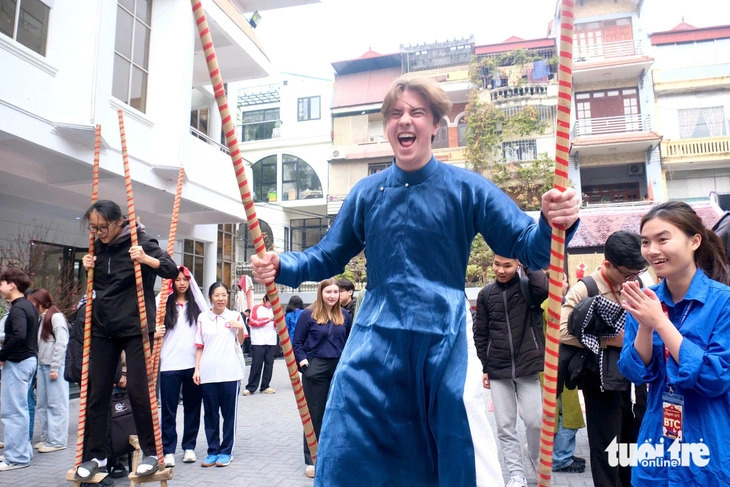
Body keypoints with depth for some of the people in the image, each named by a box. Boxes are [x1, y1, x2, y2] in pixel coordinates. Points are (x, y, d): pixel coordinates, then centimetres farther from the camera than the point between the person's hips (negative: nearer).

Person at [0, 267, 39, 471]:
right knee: (20, 409, 18)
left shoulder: (17, 308, -16)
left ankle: (17, 457, 5)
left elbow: (19, 335, -30)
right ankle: (23, 450, 26)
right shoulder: (29, 306, 13)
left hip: (17, 363, -10)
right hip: (28, 359, 10)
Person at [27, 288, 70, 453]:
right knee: (42, 405, 13)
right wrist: (39, 366, 8)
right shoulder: (41, 319, 17)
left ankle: (57, 441, 4)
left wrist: (54, 367, -17)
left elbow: (61, 343, -16)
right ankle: (46, 438, 22)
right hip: (42, 365, 9)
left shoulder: (56, 317, -9)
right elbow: (39, 345, 15)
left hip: (55, 367, -9)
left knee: (56, 404, -2)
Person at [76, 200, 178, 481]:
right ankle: (96, 456, 19)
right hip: (102, 329, 6)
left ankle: (150, 452, 10)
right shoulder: (98, 246, 8)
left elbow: (172, 270, -14)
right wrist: (88, 267, 2)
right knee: (97, 392, 6)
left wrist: (146, 259, -28)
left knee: (137, 389, -5)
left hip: (135, 329, -6)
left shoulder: (140, 243, -9)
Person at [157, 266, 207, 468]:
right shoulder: (164, 303, 5)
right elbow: (155, 329, 9)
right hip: (169, 364, -1)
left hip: (194, 363, 1)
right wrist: (155, 334, -15)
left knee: (192, 407, 8)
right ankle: (168, 450, 11)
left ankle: (189, 447, 19)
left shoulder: (197, 303, 8)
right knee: (168, 409, 2)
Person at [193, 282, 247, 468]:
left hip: (230, 372, -1)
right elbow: (199, 346, 7)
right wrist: (196, 369, 1)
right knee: (210, 413, 8)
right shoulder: (203, 317, 4)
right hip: (207, 372, 1)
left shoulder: (235, 316, 3)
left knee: (229, 413, 5)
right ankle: (212, 451, 20)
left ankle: (226, 451, 16)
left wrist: (241, 328, -5)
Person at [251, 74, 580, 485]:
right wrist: (282, 267, -6)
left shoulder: (467, 187, -2)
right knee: (348, 453, 9)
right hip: (376, 340, 3)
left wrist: (555, 223, -27)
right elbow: (328, 257, 12)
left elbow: (526, 247, -5)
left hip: (445, 339, -2)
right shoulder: (366, 192, 6)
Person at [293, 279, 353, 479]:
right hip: (315, 369, -3)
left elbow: (349, 341, 13)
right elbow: (297, 342, -2)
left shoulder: (344, 315, 6)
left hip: (339, 369, 4)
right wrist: (303, 361, -14)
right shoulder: (308, 314, -5)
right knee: (314, 415, 6)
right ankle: (312, 461, 16)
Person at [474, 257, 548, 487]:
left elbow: (544, 288, -26)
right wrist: (484, 367, 4)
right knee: (505, 426, 5)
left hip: (528, 367, -2)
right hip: (498, 370, 2)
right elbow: (480, 334, 8)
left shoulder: (528, 287, 0)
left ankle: (538, 465, 29)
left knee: (535, 420, 1)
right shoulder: (486, 294, 5)